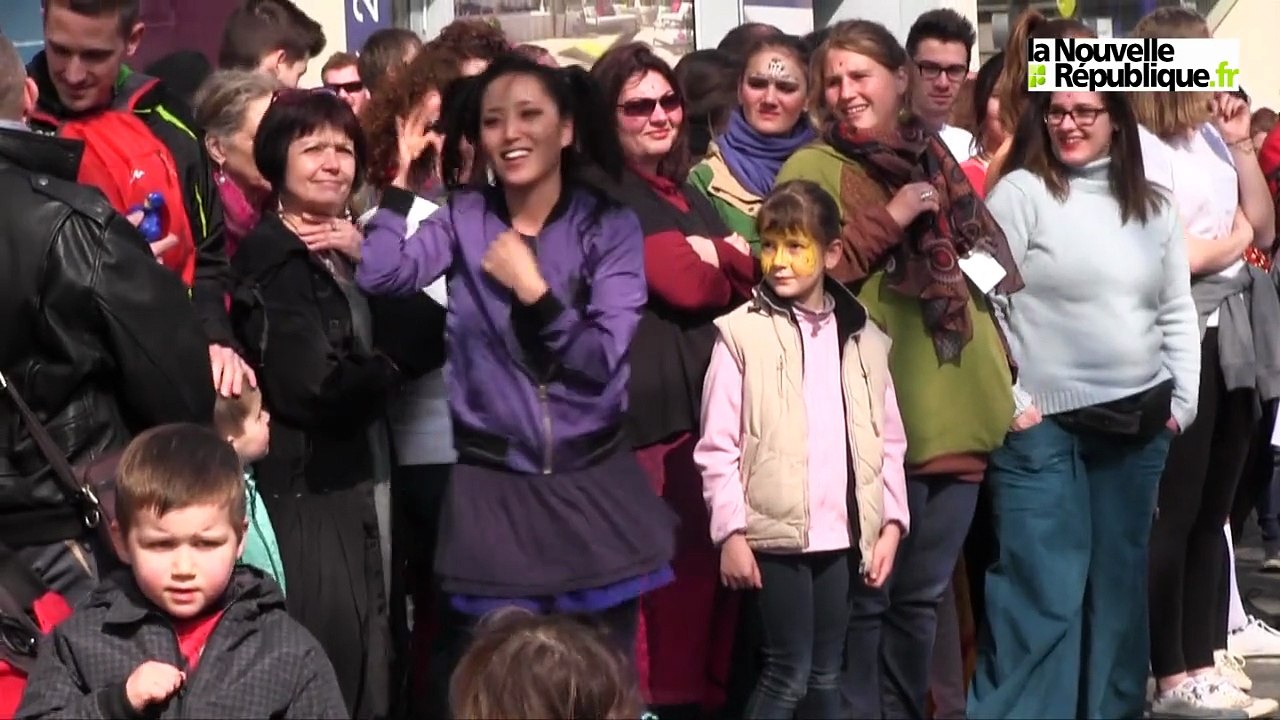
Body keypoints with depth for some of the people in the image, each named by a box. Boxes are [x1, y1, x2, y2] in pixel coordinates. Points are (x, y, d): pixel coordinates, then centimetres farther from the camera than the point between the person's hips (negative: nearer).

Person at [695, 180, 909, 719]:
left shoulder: (863, 337, 9)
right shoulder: (741, 333, -4)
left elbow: (888, 440, 12)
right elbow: (717, 446, -6)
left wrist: (891, 521, 4)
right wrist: (731, 531, -11)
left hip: (842, 532, 4)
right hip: (776, 533, -4)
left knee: (826, 674, 13)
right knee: (787, 673, -2)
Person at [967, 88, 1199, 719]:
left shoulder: (1153, 206, 11)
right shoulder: (1020, 193, -4)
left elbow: (1177, 313, 14)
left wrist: (1182, 402, 7)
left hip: (1138, 423, 5)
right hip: (1042, 422, -5)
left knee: (1120, 581, 14)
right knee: (1044, 590, -6)